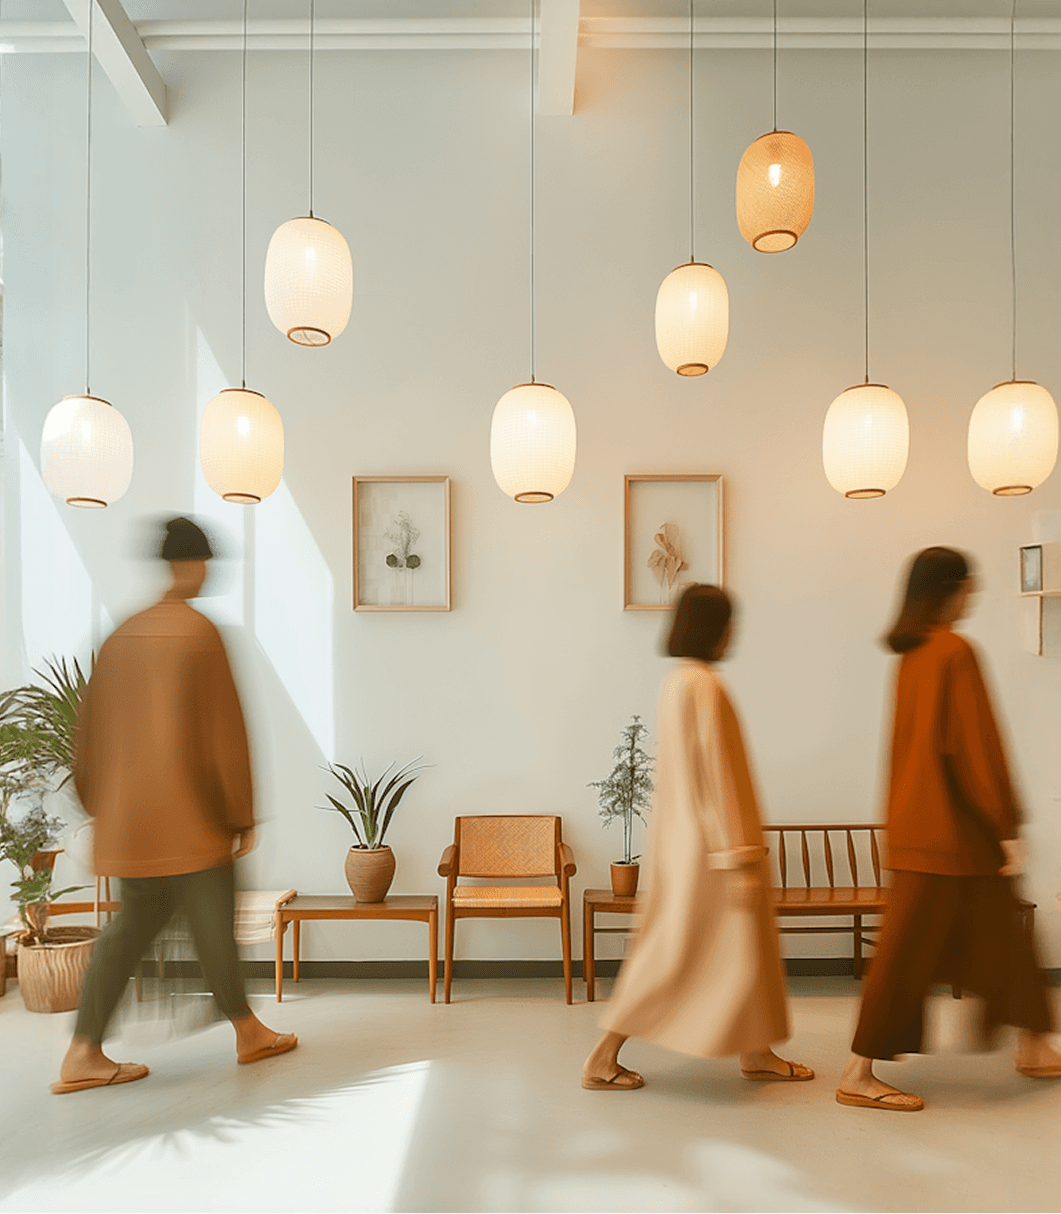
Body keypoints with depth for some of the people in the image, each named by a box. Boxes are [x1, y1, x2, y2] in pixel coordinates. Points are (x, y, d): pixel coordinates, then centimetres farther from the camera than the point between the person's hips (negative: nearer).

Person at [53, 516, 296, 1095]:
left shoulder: (120, 638, 5)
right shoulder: (200, 633, -13)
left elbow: (91, 732, 10)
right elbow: (225, 730, -13)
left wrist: (101, 806, 21)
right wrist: (242, 816, -6)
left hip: (128, 814, 6)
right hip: (189, 812, -6)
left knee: (134, 920, 15)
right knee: (212, 921, 8)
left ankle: (84, 1053, 14)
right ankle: (247, 1031, 26)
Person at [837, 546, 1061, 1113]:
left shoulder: (911, 655, 10)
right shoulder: (956, 651, -17)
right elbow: (978, 743, -19)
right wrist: (1007, 827, -14)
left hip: (918, 819, 9)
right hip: (951, 826, -9)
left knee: (1000, 933, 21)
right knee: (908, 947, -3)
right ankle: (858, 1075, 5)